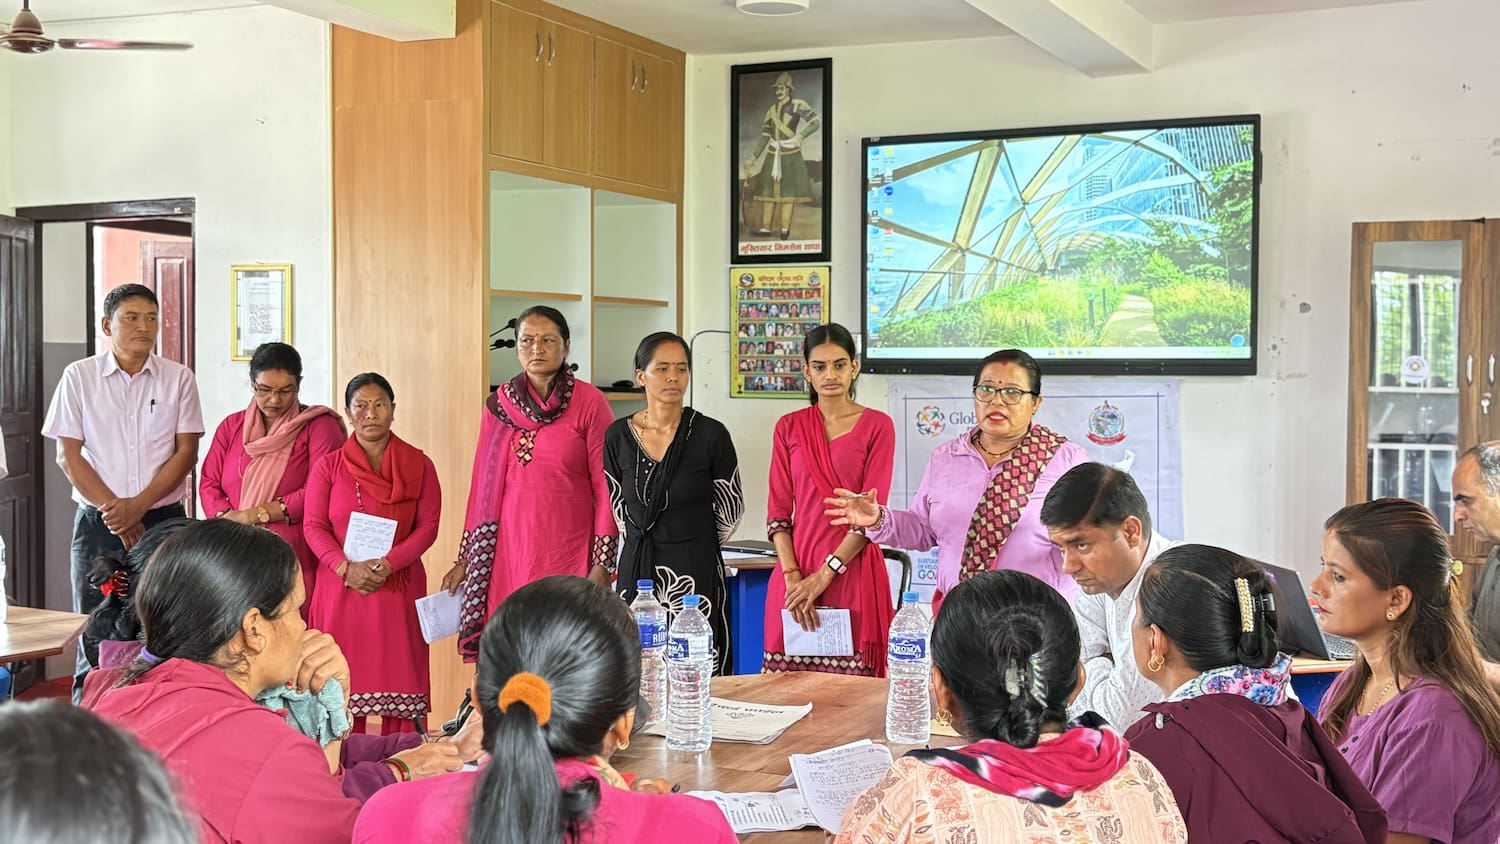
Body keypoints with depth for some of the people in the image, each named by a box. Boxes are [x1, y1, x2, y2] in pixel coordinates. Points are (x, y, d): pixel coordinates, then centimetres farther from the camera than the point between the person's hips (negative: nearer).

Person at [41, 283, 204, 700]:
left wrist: (138, 505, -12)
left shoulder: (178, 378, 2)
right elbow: (68, 455, -1)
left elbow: (186, 452, -1)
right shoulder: (79, 376, 2)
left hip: (164, 520, 0)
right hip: (98, 524, 0)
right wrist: (112, 510, -9)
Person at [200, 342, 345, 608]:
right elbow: (209, 484, 11)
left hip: (294, 556, -3)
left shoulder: (319, 426, 1)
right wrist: (227, 518, -9)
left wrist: (258, 514, -9)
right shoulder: (231, 426, 17)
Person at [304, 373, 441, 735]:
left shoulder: (418, 465, 7)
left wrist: (386, 564, -14)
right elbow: (314, 526, 2)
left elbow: (428, 526, 0)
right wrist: (346, 568, -14)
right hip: (341, 587, 0)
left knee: (399, 676, -4)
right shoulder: (328, 466, 8)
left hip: (398, 588, 0)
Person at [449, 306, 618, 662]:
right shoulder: (498, 405, 10)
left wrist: (602, 564, -9)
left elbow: (606, 487, -4)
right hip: (508, 545, 3)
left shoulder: (589, 402, -2)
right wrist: (465, 559, 12)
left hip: (566, 549, -3)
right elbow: (482, 486, 13)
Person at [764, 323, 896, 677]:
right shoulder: (789, 427, 10)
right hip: (796, 574, 2)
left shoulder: (877, 426, 2)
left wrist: (825, 575, -12)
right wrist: (792, 577, -8)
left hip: (853, 572, -2)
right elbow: (778, 510, 5)